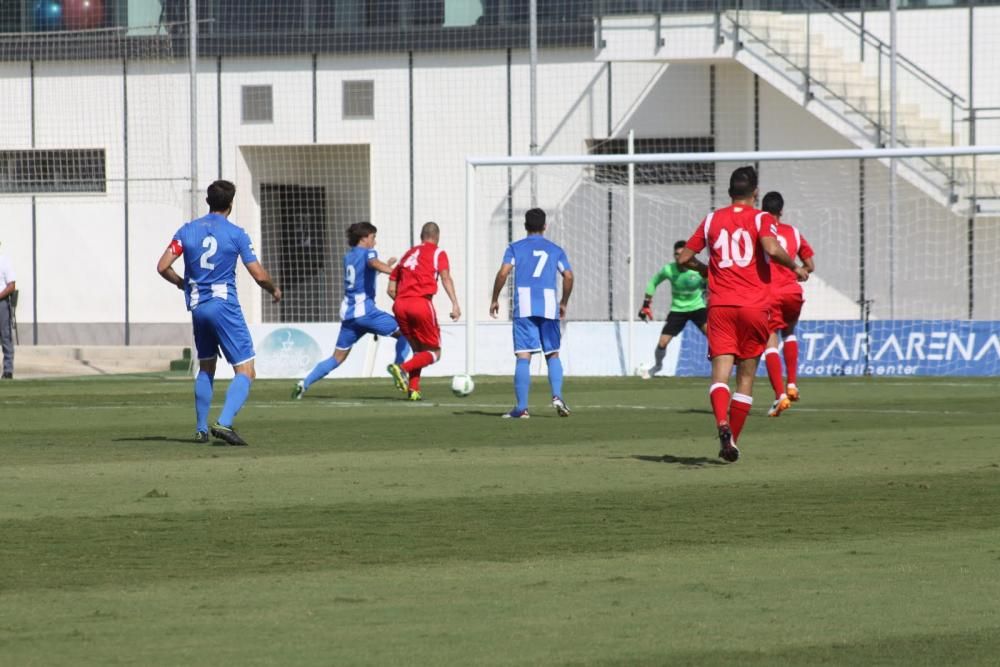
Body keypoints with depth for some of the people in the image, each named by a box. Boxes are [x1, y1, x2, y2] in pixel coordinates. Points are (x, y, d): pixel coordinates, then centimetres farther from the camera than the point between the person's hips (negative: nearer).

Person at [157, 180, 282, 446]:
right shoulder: (236, 234, -6)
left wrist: (181, 283, 20)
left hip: (197, 307, 5)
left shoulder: (187, 231, 4)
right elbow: (259, 275, -8)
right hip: (225, 305, -5)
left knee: (206, 368, 21)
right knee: (245, 371, -3)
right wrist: (274, 290, 13)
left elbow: (163, 267, 0)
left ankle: (201, 429, 20)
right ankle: (225, 423, -22)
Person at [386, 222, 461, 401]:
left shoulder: (409, 254, 24)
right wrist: (455, 304, -17)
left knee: (418, 350, 21)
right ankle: (402, 368, -20)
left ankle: (413, 390, 4)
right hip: (421, 303, -5)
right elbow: (445, 278, -9)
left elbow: (391, 289, 21)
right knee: (434, 352, 4)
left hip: (400, 305, 5)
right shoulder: (438, 253, 10)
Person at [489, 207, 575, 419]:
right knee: (552, 354, 13)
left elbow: (503, 273, -5)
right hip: (548, 307, 1)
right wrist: (564, 303, 16)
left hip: (523, 308, -1)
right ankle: (557, 396, -6)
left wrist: (494, 300, 5)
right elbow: (568, 276, 3)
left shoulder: (515, 248, 8)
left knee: (523, 356, -4)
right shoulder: (555, 250, 13)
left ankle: (521, 407, -8)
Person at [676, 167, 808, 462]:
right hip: (754, 305, -1)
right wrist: (796, 267, -2)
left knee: (721, 371, -9)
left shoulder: (712, 219, 11)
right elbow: (772, 249, -18)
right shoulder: (761, 219, 1)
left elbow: (683, 258, 13)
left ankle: (723, 425, -36)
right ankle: (732, 442, 10)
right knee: (746, 376, 11)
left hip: (720, 305, 1)